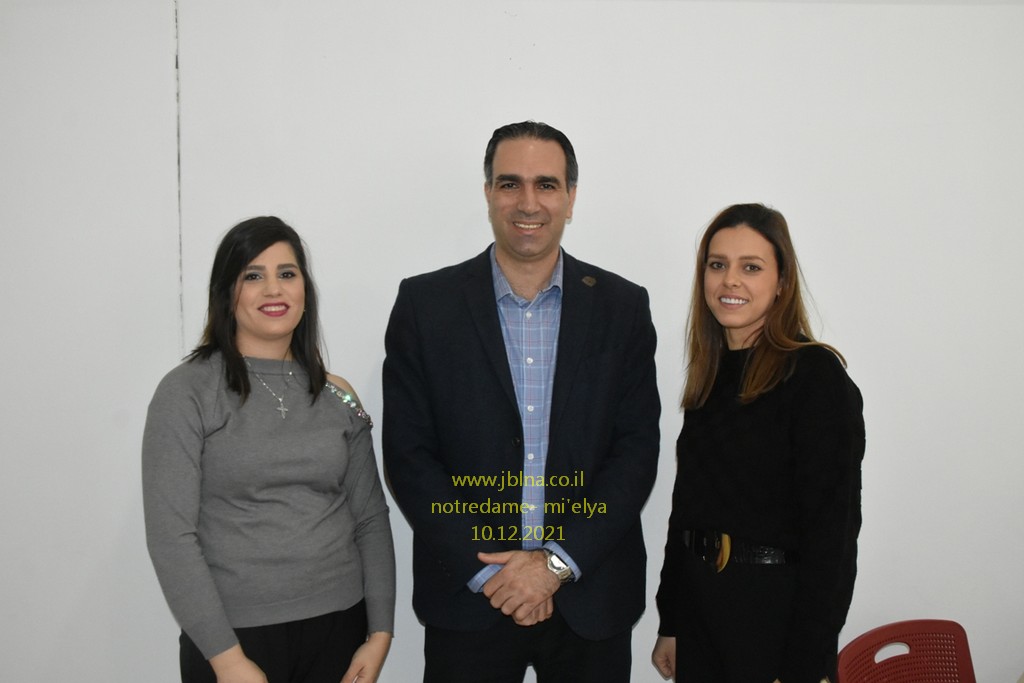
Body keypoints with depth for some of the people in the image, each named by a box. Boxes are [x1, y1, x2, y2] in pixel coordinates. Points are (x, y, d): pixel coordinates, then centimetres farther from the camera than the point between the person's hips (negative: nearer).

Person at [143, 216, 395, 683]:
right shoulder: (187, 392, -6)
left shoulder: (336, 396, 5)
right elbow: (170, 535, -11)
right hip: (232, 638, -3)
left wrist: (380, 633, 0)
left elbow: (371, 519, 7)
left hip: (338, 629, 4)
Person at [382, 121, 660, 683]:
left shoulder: (623, 306, 0)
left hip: (590, 600, 1)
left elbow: (637, 449, -3)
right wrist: (488, 572, -11)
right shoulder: (425, 303, -2)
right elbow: (408, 456, -5)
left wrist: (558, 563, -11)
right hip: (467, 599, -1)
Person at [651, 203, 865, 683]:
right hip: (700, 609, 6)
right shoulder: (710, 376, 7)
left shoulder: (815, 375, -13)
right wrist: (670, 624, 11)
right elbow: (688, 507, 11)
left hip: (775, 614, -6)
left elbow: (833, 530, -16)